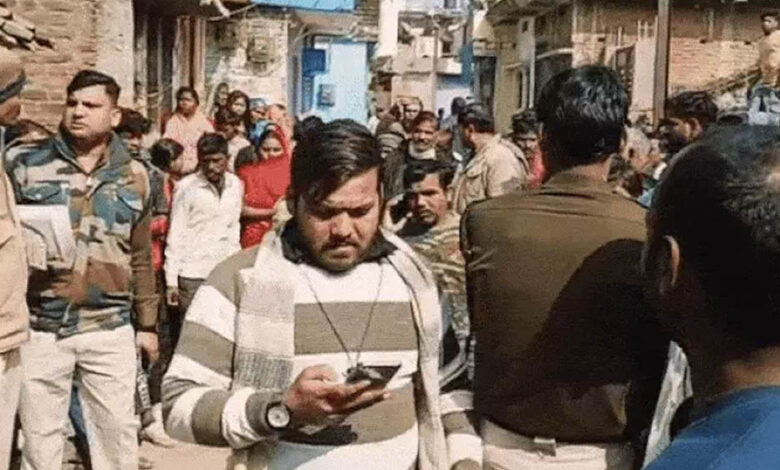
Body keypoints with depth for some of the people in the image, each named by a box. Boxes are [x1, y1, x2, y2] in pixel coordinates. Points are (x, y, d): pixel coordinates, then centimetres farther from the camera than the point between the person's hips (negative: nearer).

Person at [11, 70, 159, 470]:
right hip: (41, 327, 0)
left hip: (110, 328, 1)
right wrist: (26, 250, -13)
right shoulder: (28, 166, 1)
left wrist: (148, 323, 11)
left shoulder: (132, 176, 6)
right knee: (39, 433, 11)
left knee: (117, 427, 10)